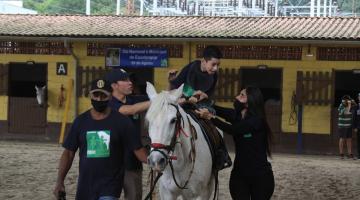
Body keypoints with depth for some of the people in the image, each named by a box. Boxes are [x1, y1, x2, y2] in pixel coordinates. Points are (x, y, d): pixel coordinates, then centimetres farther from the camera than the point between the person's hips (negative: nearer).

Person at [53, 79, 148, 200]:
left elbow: (137, 149, -6)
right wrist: (60, 181, -2)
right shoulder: (81, 121, 3)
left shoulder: (122, 122, -4)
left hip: (110, 186, -4)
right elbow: (69, 153, 6)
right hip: (85, 186, 4)